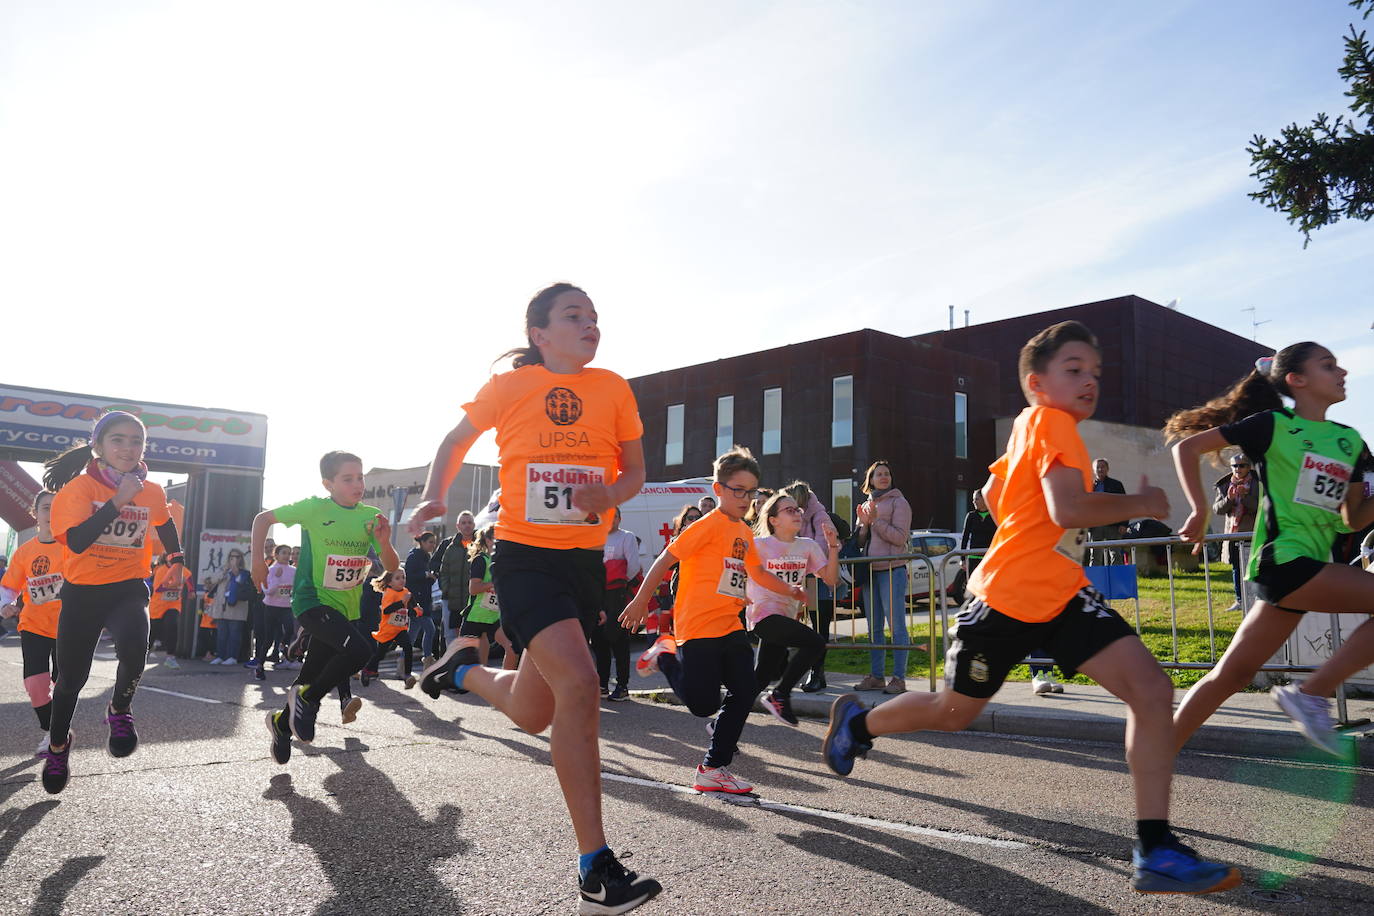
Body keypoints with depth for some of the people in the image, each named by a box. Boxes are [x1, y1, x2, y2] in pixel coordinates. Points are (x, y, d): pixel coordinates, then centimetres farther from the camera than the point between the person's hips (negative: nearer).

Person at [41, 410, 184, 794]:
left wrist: (175, 559, 19)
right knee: (71, 676, 11)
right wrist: (119, 500, -29)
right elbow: (76, 541, -27)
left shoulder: (152, 492, -2)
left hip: (128, 589, 1)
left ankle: (120, 710, 0)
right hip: (82, 592, -1)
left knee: (133, 647, -31)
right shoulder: (81, 487, -12)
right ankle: (58, 745, 40)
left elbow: (165, 524, 22)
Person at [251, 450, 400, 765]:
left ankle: (281, 722, 41)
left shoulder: (371, 516, 1)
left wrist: (384, 543, -19)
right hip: (312, 601, -5)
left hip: (346, 608, 5)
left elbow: (392, 568, 0)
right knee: (360, 648, -29)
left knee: (311, 676, 14)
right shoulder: (314, 508, -10)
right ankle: (307, 699, -8)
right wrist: (258, 560, -6)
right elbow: (263, 518, 2)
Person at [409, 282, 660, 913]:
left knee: (533, 715, 11)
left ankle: (465, 668, 45)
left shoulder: (613, 389, 4)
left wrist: (609, 493, -12)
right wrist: (433, 497, -4)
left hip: (585, 558, 5)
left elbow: (634, 471, 10)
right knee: (578, 683, -24)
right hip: (525, 555, -4)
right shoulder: (509, 386, -2)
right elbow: (457, 440, 13)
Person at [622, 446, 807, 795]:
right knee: (703, 704, -6)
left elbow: (757, 572, 29)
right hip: (698, 626, -8)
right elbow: (665, 560, -12)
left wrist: (789, 591, 15)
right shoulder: (708, 525, -12)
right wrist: (640, 601, -13)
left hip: (730, 626, 8)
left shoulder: (744, 532, 14)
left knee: (744, 693, 2)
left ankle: (714, 769, 13)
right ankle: (666, 655, 19)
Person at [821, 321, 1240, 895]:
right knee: (954, 712, 10)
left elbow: (992, 493, 27)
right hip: (1005, 600, -8)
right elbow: (1068, 508, -29)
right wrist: (1141, 504, -14)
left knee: (1151, 690, -11)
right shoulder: (1050, 421, -14)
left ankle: (1156, 851, -8)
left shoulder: (1030, 432, 13)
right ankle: (857, 722, 39)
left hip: (1063, 597, 8)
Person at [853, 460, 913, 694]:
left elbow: (900, 537, -11)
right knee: (874, 627, 10)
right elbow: (860, 541, 16)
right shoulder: (866, 505, 18)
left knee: (896, 625, -7)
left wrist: (876, 520, -15)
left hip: (892, 569, -7)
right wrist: (864, 524, -3)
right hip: (869, 570, 7)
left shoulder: (898, 502, -1)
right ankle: (876, 676, 16)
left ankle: (899, 678, -5)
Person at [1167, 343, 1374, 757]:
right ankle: (1312, 693, -7)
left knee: (1231, 675, 7)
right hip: (1282, 558, -7)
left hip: (1310, 568, 7)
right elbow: (1187, 446, -3)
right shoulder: (1273, 426, -4)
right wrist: (1200, 510, -10)